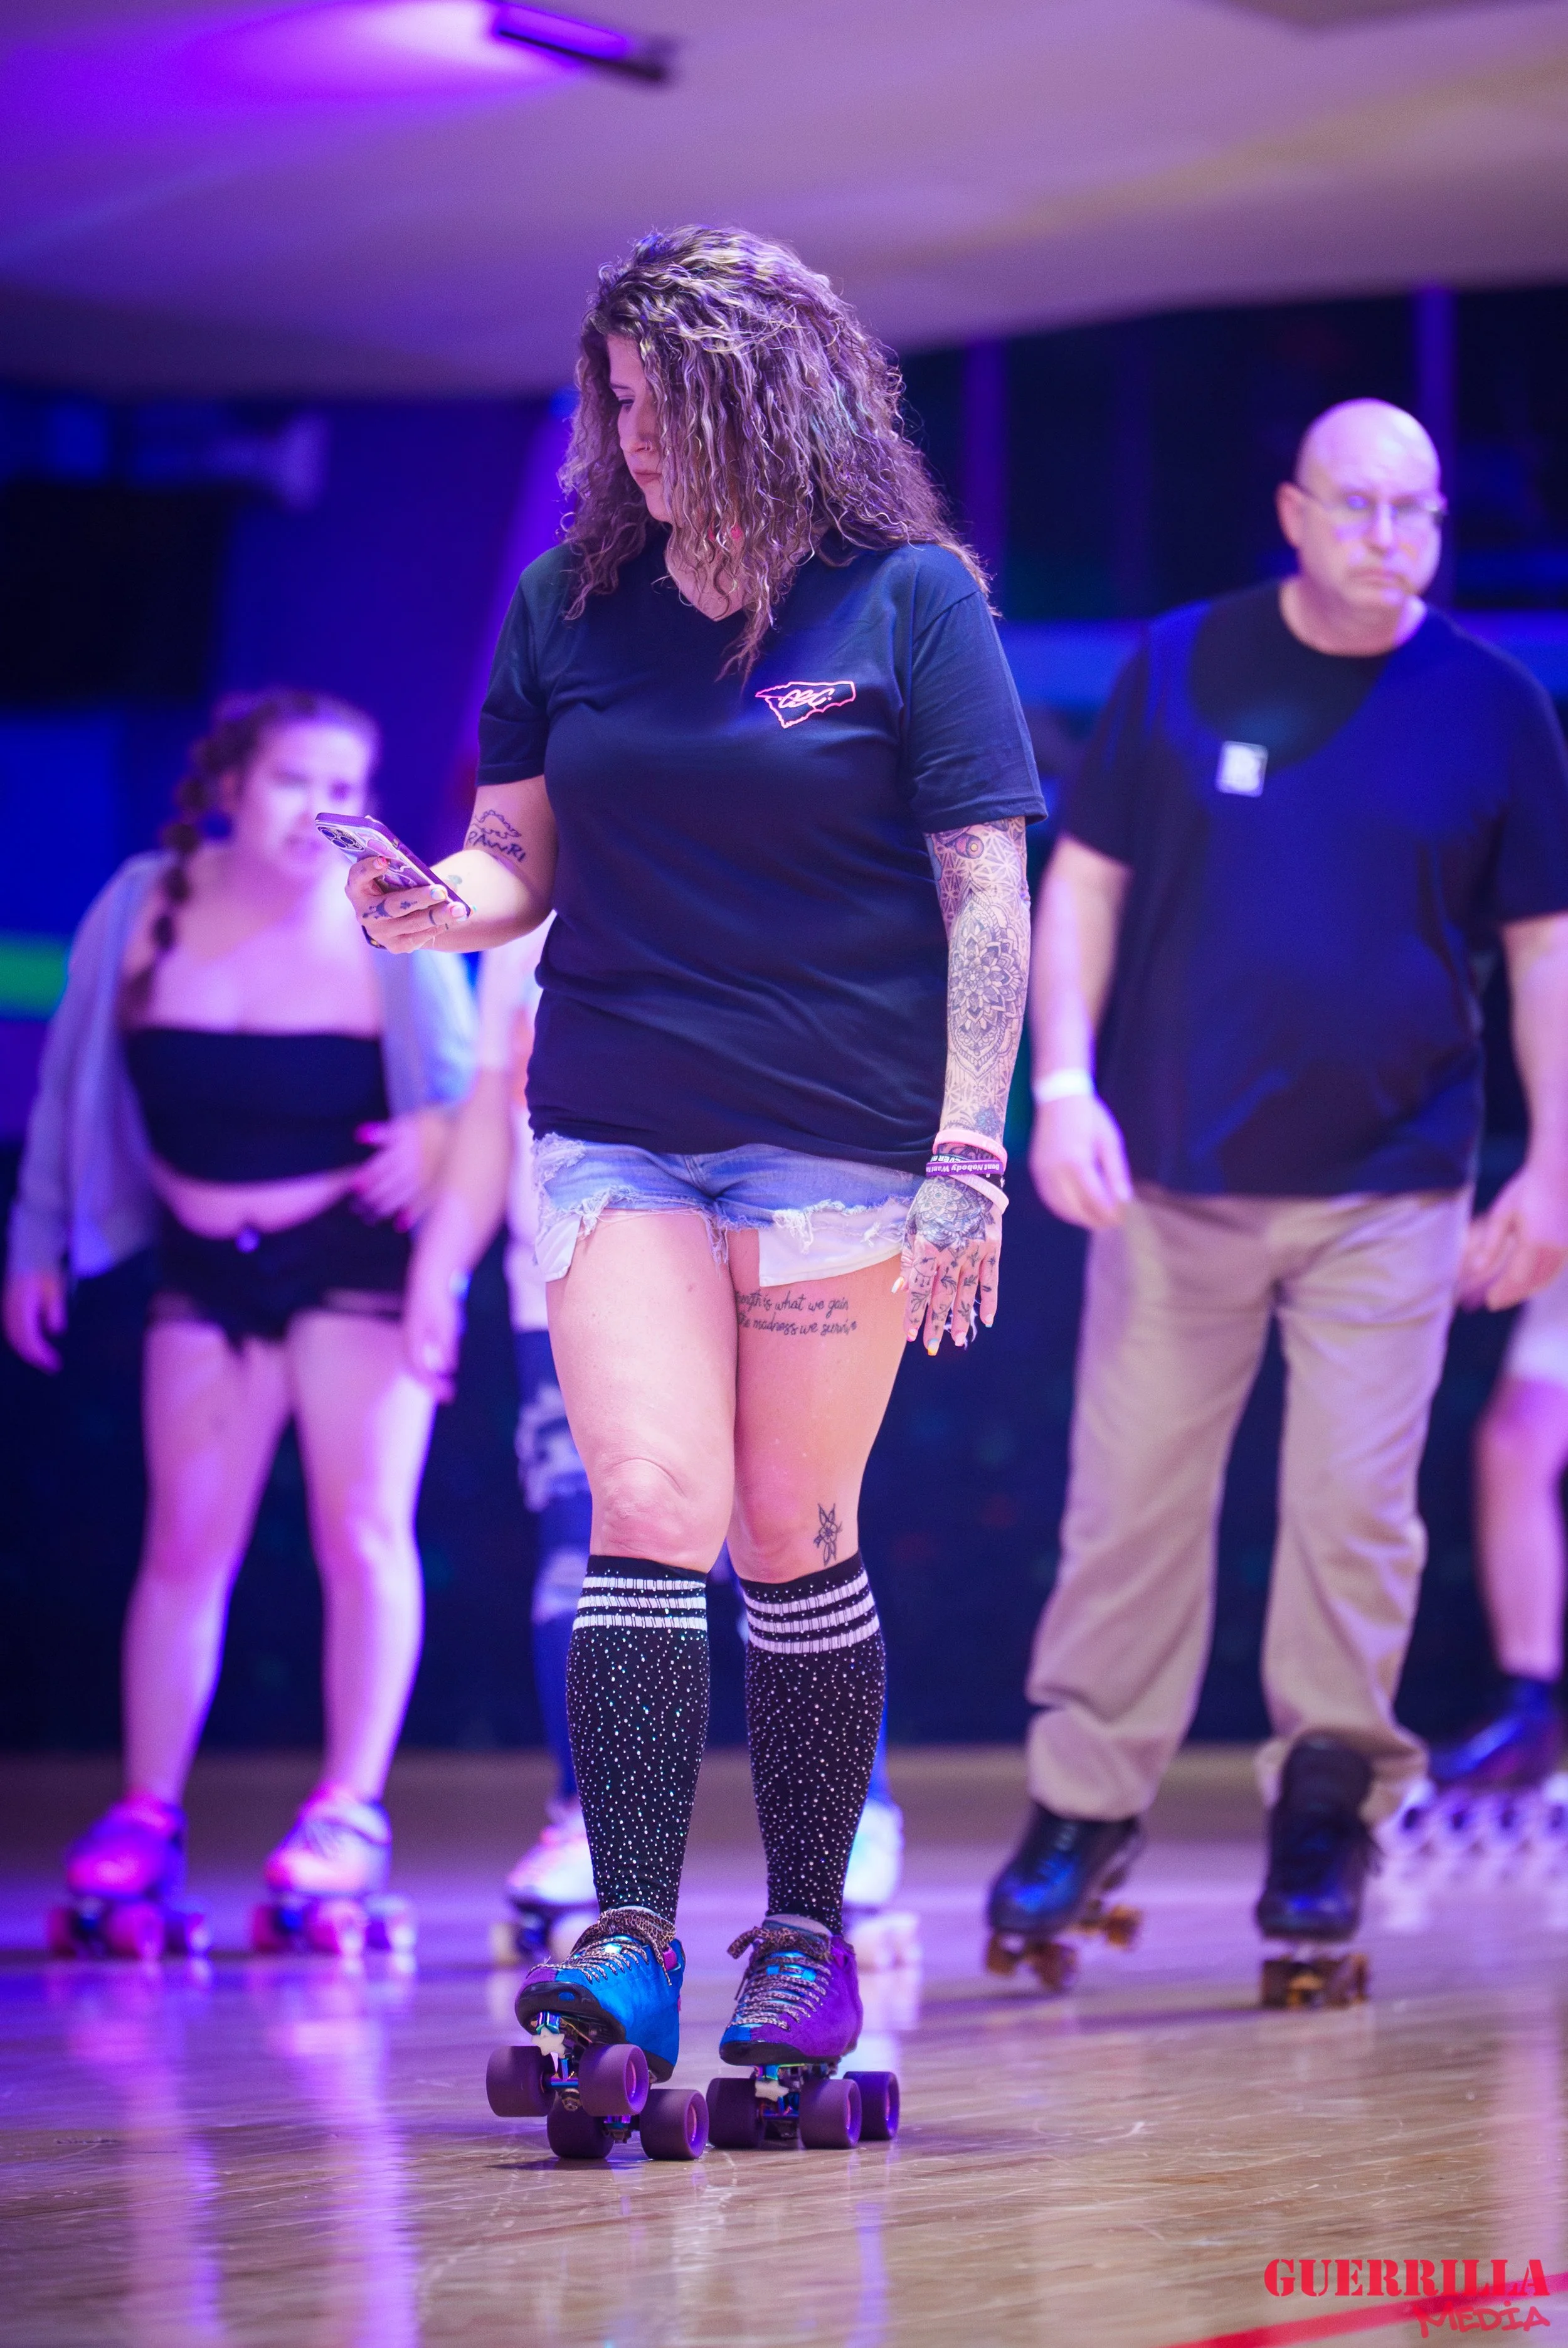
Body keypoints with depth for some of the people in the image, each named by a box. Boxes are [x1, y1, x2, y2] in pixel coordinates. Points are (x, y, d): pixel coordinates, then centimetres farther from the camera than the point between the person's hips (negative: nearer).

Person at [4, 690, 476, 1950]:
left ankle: (351, 1813, 2)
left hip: (357, 1261, -2)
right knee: (184, 1544, 4)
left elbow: (464, 1093, -3)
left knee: (362, 1532, -5)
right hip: (207, 1265, 3)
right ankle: (145, 1819, 10)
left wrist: (435, 1147, -24)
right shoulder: (141, 911, -5)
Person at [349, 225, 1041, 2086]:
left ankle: (806, 1938, 15)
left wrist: (967, 1159, -10)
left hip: (841, 1135, -2)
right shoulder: (565, 605, 8)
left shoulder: (910, 596, -2)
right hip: (614, 1129, 2)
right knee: (649, 1517, -9)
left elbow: (986, 894, -4)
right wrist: (432, 905, -11)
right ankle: (629, 1944, -12)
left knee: (795, 1538, 3)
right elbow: (519, 861, 13)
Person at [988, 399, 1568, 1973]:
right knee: (1129, 1495, 2)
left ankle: (1326, 1804, 12)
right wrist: (1064, 1087, -5)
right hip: (1174, 1177, 0)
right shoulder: (1181, 669, 2)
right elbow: (1085, 882, 6)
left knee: (1356, 1507, -2)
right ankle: (1085, 1806, 13)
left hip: (1389, 1186, 0)